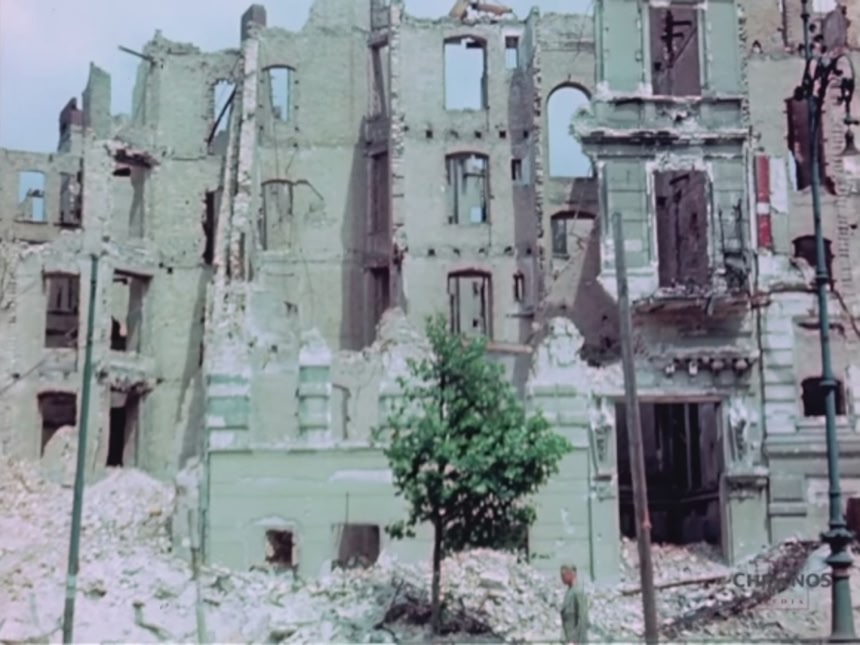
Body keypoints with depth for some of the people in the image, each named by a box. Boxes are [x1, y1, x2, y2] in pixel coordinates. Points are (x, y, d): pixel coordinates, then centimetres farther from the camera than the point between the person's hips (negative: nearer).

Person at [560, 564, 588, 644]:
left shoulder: (578, 592, -15)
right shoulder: (569, 591, 13)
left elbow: (582, 617, -19)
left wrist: (577, 641, -20)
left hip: (575, 639, -9)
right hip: (570, 638, 9)